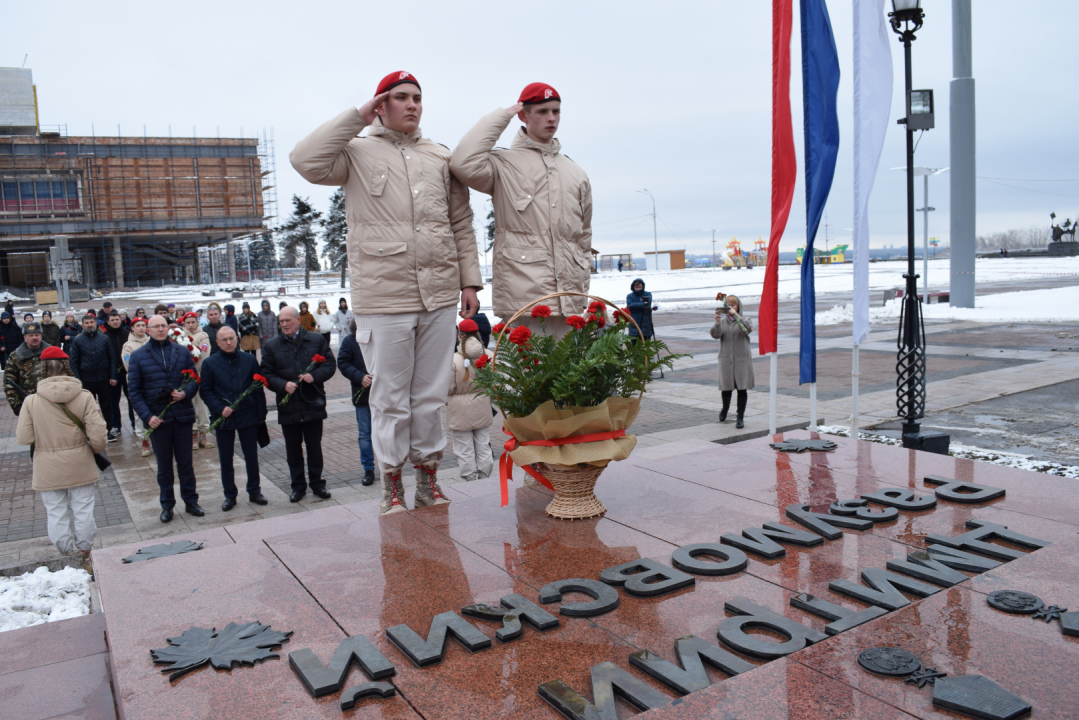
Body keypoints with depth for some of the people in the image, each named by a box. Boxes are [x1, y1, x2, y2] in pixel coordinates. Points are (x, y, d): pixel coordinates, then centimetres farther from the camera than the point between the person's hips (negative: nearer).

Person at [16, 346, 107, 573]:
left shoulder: (31, 402, -12)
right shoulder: (84, 397, -12)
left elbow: (24, 438, -8)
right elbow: (98, 434, -13)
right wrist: (96, 449, 7)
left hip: (48, 471, 0)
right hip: (80, 466, 1)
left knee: (56, 514, 12)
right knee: (83, 511, 13)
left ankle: (67, 557, 22)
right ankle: (86, 556, 25)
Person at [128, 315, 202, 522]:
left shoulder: (182, 352, 4)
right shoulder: (138, 356, 0)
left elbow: (194, 379, 7)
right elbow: (134, 390, -2)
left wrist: (185, 393, -14)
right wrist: (147, 416, -12)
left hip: (182, 416, 1)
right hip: (157, 418, -1)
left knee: (185, 462, 10)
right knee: (164, 465, 10)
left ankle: (191, 501, 22)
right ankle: (167, 505, 22)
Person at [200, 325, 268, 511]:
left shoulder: (249, 360, 1)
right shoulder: (210, 363, -1)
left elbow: (258, 389, 3)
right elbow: (205, 391, -1)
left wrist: (261, 414, 1)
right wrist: (220, 408, -15)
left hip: (248, 417, 0)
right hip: (223, 419, 0)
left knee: (252, 457, 9)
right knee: (226, 460, 8)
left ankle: (254, 491, 24)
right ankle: (230, 495, 21)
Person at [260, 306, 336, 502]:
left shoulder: (317, 340, 4)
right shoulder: (271, 346, 5)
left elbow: (330, 364, 2)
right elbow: (267, 374, 2)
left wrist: (314, 375, -16)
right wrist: (283, 385, -16)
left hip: (313, 404, -1)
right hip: (288, 406, 1)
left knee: (314, 447, 8)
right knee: (293, 449, 8)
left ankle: (317, 483, 21)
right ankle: (298, 485, 20)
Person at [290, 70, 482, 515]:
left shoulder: (441, 158, 14)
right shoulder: (358, 152, 5)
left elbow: (462, 224, 15)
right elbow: (306, 161, -13)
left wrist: (470, 280, 9)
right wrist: (356, 118, -7)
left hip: (439, 295, 3)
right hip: (383, 297, -3)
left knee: (431, 395, 10)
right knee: (390, 398, 4)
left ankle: (428, 474, 24)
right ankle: (391, 482, 18)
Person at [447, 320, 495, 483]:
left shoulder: (453, 359, -18)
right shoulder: (489, 355, -5)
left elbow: (448, 388, -13)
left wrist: (447, 402, 9)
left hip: (460, 410, -4)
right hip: (482, 408, 4)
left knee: (465, 450, 6)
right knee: (483, 446, 15)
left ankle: (469, 479, 12)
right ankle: (484, 478, 23)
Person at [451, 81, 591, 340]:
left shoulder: (575, 173, 20)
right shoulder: (504, 165, 3)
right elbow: (464, 163, -19)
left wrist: (582, 287, 15)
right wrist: (500, 117, -5)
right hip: (523, 299, -5)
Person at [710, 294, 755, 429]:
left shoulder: (745, 320, 3)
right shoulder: (722, 321, 7)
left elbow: (747, 329, -20)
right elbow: (715, 335, -10)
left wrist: (736, 315, -26)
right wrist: (717, 322, -26)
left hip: (742, 359, -1)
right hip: (726, 358, 1)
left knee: (742, 388, -2)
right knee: (726, 387, 6)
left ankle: (740, 417, 10)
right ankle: (725, 408, 37)